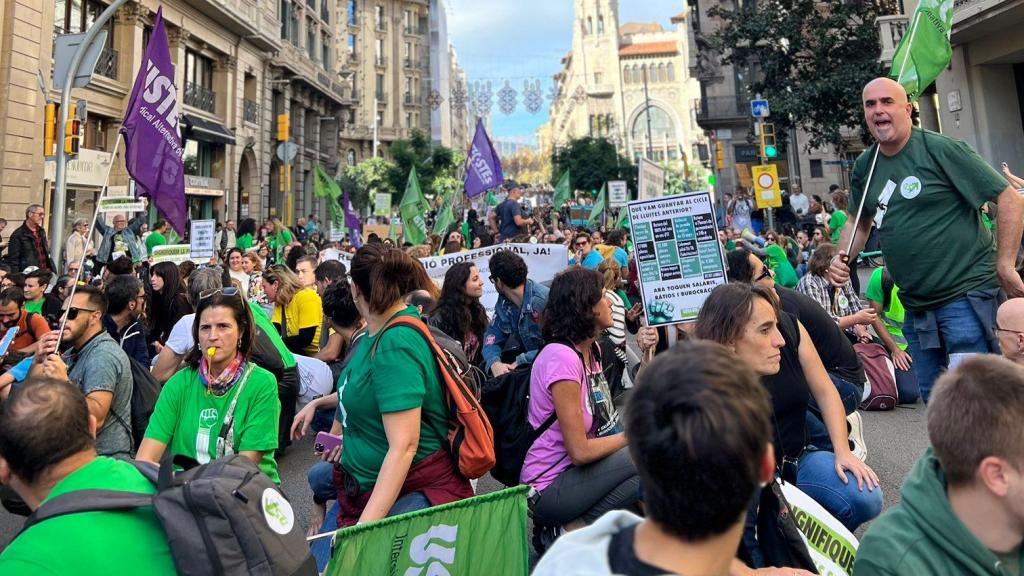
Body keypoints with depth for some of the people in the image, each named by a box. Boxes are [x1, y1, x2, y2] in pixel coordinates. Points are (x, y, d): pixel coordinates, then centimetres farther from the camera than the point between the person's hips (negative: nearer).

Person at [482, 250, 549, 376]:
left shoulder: (544, 300, -27)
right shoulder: (503, 303, -1)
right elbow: (493, 336, -3)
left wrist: (521, 361, -27)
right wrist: (494, 363, -24)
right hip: (526, 354, 7)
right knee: (486, 368, -6)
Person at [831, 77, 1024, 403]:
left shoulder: (941, 150, -10)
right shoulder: (864, 166, 7)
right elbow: (860, 222, 20)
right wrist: (841, 258, 2)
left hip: (966, 296, -6)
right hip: (916, 306, 6)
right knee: (933, 398, 16)